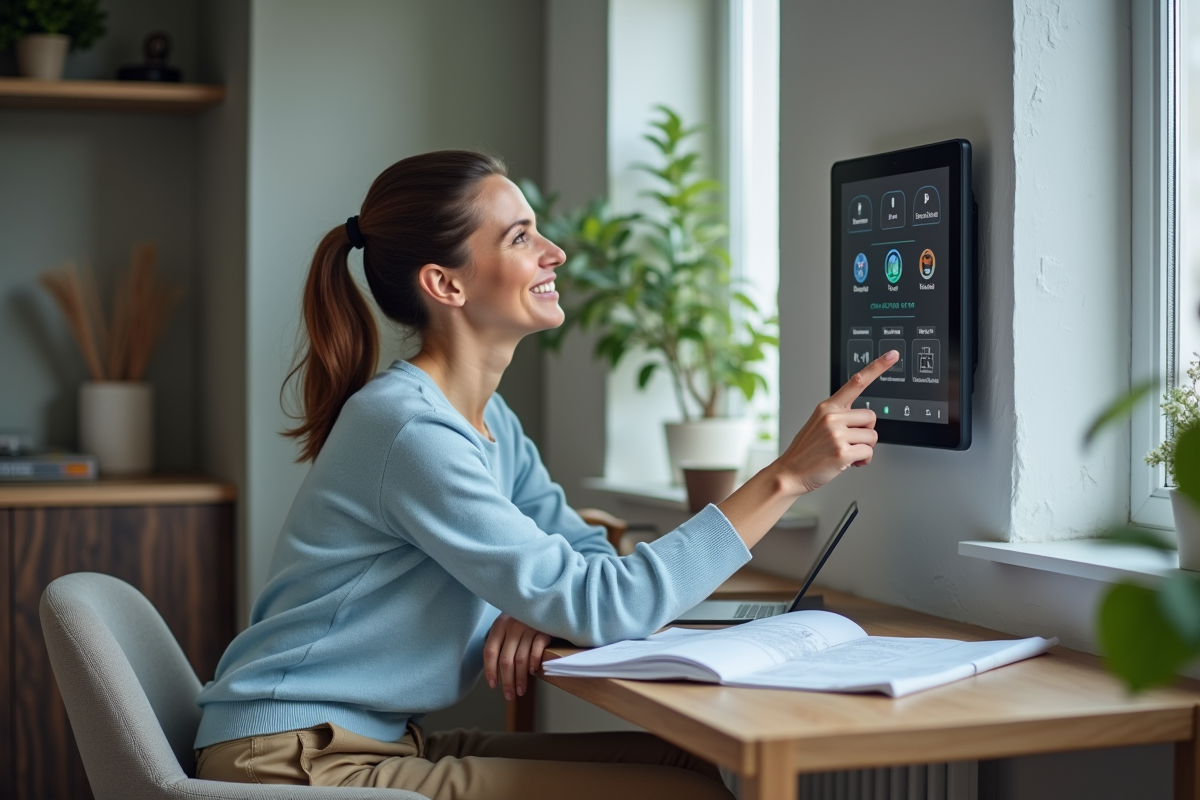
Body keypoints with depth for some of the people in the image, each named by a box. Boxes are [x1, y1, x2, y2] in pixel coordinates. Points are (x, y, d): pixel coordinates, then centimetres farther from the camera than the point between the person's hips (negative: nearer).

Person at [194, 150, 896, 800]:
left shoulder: (489, 419, 8)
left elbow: (588, 557, 11)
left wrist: (542, 603, -13)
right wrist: (786, 477, -23)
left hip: (386, 742, 8)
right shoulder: (409, 430, -21)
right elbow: (602, 607, -23)